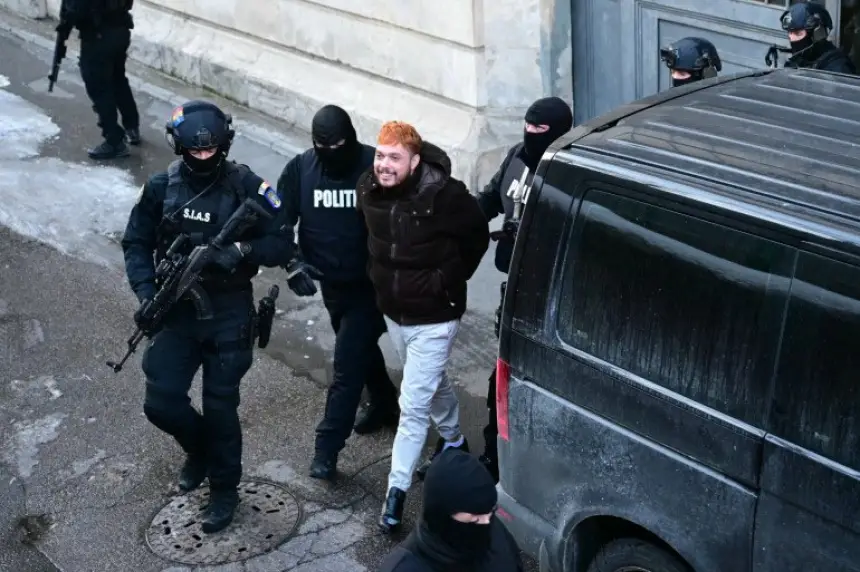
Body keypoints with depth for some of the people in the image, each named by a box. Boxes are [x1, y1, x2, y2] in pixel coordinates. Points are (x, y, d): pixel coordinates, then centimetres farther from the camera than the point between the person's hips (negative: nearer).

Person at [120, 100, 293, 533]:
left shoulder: (246, 187, -11)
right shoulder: (161, 187, -4)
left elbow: (283, 245, -8)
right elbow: (136, 243, 4)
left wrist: (243, 250, -27)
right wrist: (146, 292, -12)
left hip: (229, 312, -2)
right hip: (176, 310, 3)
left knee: (220, 406, 3)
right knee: (160, 402, -2)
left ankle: (224, 489, 24)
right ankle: (199, 448, 31)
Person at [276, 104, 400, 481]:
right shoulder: (300, 170, -8)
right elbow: (280, 223, -3)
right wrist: (291, 262, -18)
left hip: (369, 284, -5)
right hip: (331, 284, 5)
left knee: (348, 366, -5)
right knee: (362, 349, 25)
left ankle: (327, 448, 3)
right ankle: (385, 406, 48)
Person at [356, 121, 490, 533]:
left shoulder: (443, 195, -25)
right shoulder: (368, 188, -9)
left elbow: (477, 234, -8)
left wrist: (451, 278, -4)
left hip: (433, 317, -6)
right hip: (391, 310, 6)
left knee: (413, 404, -6)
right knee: (432, 382, 27)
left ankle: (397, 489, 5)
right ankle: (453, 440, 51)